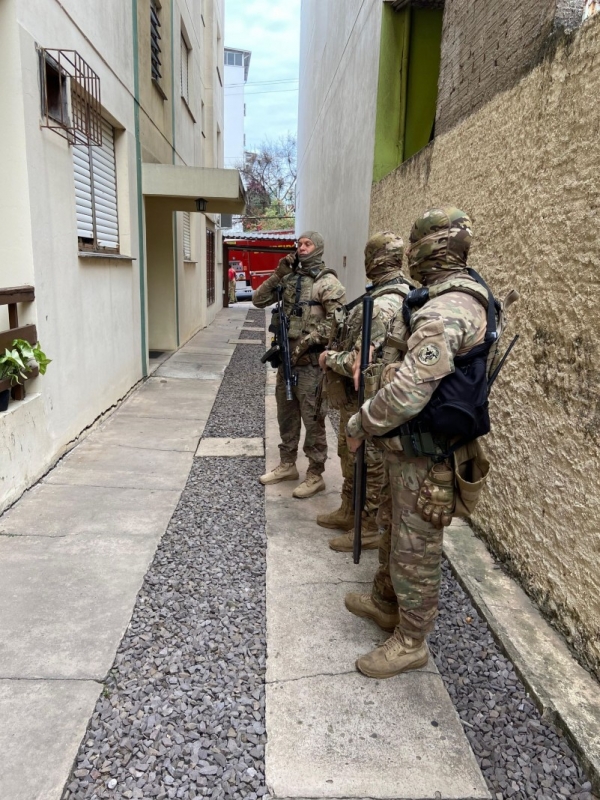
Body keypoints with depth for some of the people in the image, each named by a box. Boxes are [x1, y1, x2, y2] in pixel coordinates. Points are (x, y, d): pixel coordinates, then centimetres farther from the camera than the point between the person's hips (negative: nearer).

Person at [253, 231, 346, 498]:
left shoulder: (327, 281, -9)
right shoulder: (289, 278, 11)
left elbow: (340, 318, -17)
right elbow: (259, 300, 9)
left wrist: (309, 340, -19)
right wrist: (278, 275, -2)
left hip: (310, 361, -7)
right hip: (286, 356, 7)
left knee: (313, 419, 0)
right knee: (286, 414, 16)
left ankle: (315, 476, 11)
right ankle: (287, 465, 31)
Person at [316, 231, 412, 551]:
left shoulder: (382, 306, -25)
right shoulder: (397, 294, 8)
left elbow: (362, 363, -29)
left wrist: (329, 359, -12)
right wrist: (338, 354, -3)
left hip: (365, 401, -10)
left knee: (367, 465, 4)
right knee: (349, 455, 22)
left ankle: (368, 530, 21)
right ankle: (348, 513, 39)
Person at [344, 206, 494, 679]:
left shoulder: (445, 311, -26)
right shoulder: (452, 298, 9)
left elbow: (407, 392, -30)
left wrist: (361, 425, -14)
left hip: (422, 453, -10)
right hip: (408, 444, 10)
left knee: (415, 549, 6)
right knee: (394, 528, 25)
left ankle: (411, 643, 25)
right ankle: (385, 602, 46)